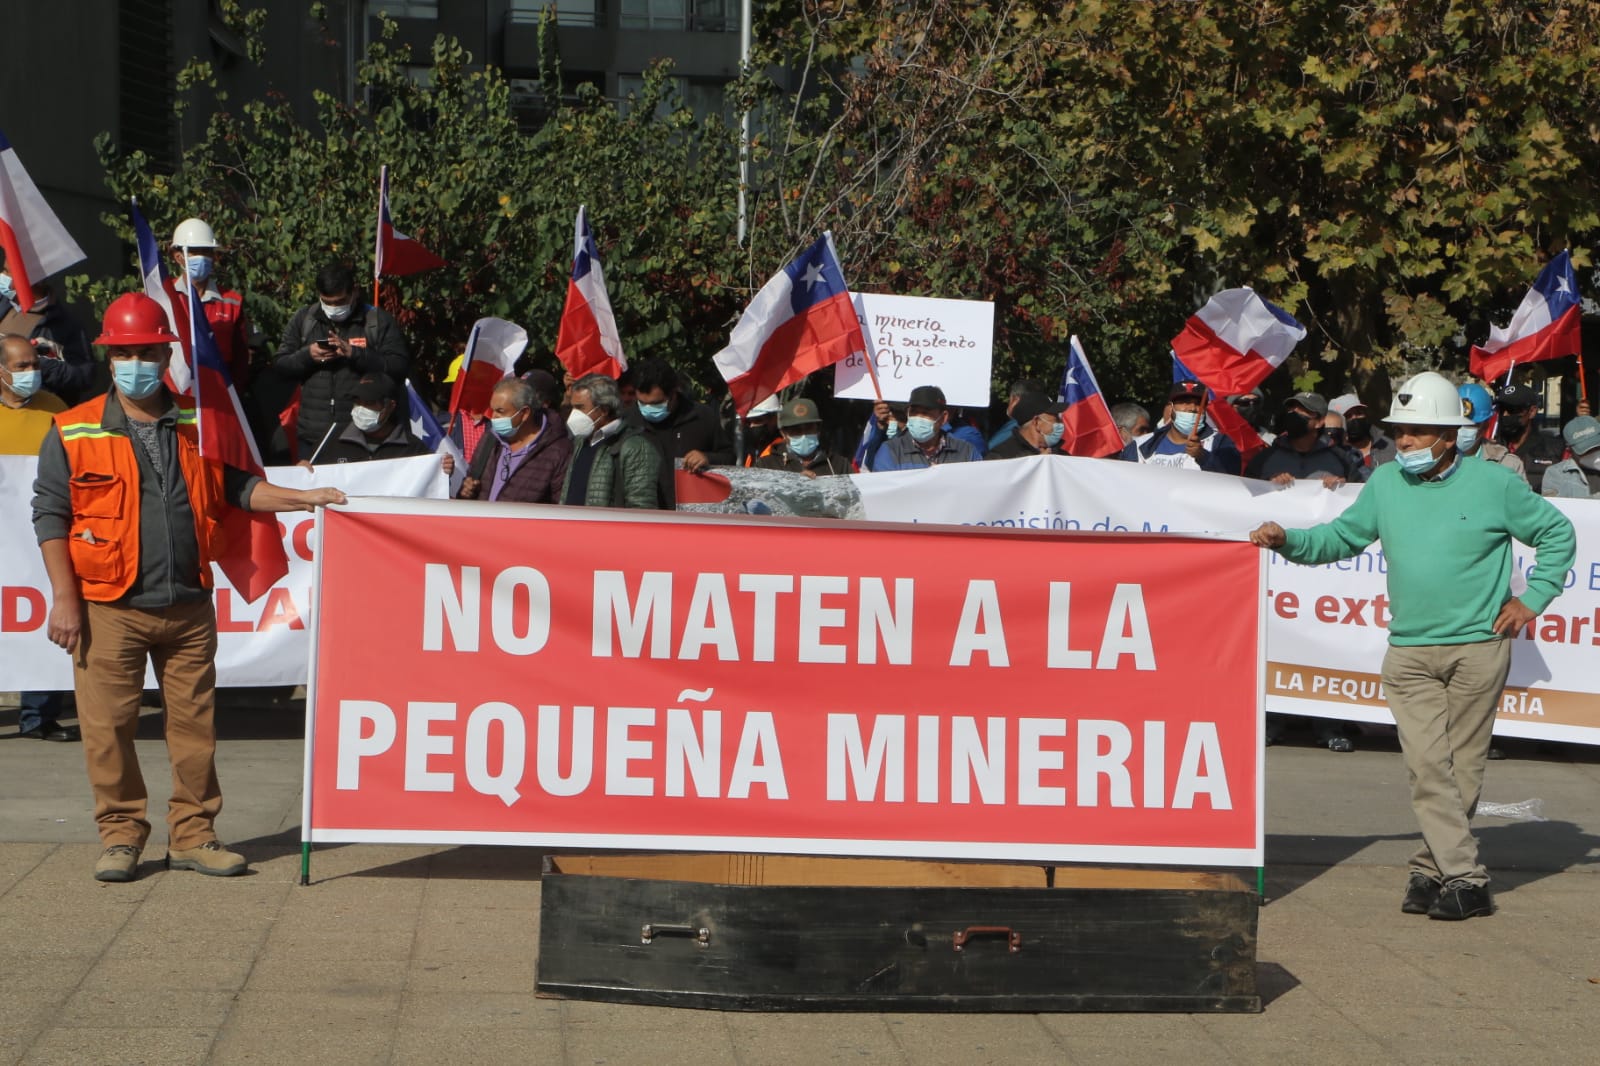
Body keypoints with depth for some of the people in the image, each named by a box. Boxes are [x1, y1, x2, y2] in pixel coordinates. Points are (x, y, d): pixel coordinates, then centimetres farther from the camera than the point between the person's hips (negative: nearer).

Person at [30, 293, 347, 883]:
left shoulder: (196, 427, 10)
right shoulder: (74, 433, 0)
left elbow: (235, 486, 18)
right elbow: (50, 515, 0)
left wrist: (300, 498, 2)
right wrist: (64, 599, -6)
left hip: (189, 607, 3)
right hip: (109, 611, -3)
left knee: (195, 724, 6)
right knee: (108, 727, -1)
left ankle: (192, 834, 17)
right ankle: (121, 835, 12)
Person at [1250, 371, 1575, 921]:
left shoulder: (1493, 484, 0)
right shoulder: (1385, 483, 9)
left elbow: (1557, 534, 10)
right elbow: (1340, 538, 16)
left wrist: (1533, 598, 4)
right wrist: (1287, 540, 0)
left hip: (1478, 649, -2)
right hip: (1410, 653, 2)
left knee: (1462, 767, 2)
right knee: (1426, 764, -9)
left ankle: (1432, 868, 12)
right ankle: (1466, 879, -8)